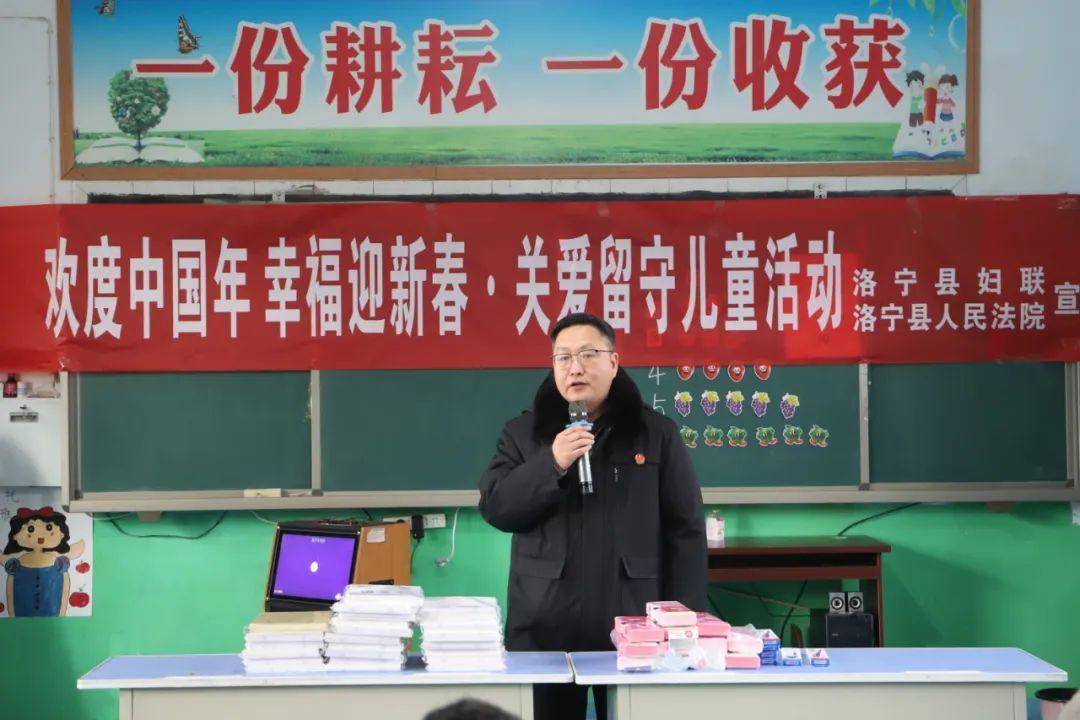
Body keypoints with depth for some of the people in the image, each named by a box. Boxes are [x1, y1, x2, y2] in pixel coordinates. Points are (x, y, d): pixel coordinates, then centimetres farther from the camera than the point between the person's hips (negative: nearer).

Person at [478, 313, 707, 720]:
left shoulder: (656, 434, 6)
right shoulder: (522, 434, 9)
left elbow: (685, 530, 5)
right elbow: (494, 507, 0)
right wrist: (551, 464, -15)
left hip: (632, 625, -1)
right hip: (546, 626, 1)